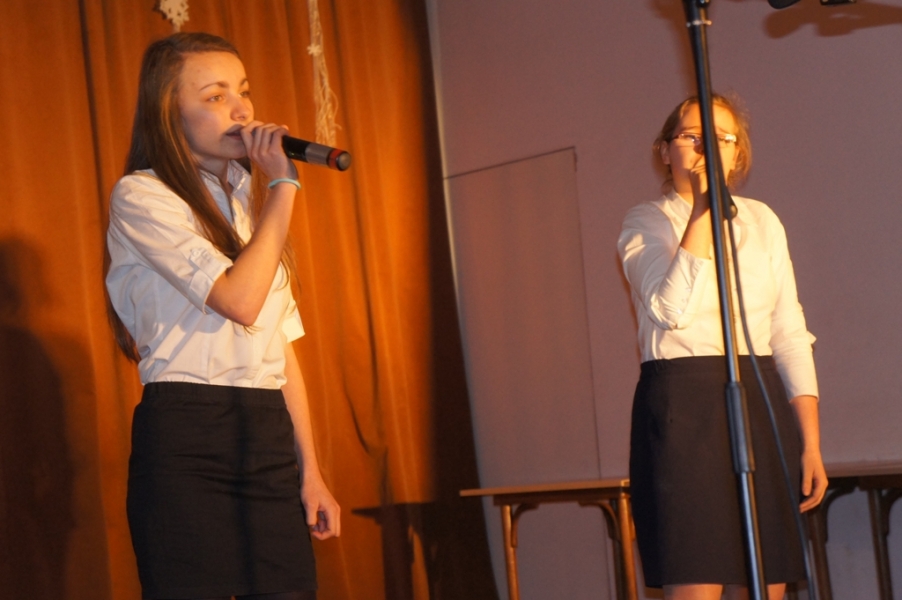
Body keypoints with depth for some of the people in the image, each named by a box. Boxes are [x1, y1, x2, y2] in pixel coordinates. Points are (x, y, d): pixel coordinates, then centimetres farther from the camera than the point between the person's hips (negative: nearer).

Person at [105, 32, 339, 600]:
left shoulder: (248, 201, 20)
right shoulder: (141, 197, -2)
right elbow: (239, 299, -15)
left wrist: (310, 471, 12)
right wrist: (282, 185, -6)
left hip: (269, 437, 6)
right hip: (184, 439, -6)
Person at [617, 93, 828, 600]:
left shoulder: (762, 221, 14)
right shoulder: (645, 224, 3)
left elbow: (790, 334, 11)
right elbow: (672, 309, -16)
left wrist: (811, 441, 4)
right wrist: (702, 210, -14)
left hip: (762, 405, 4)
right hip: (683, 404, -4)